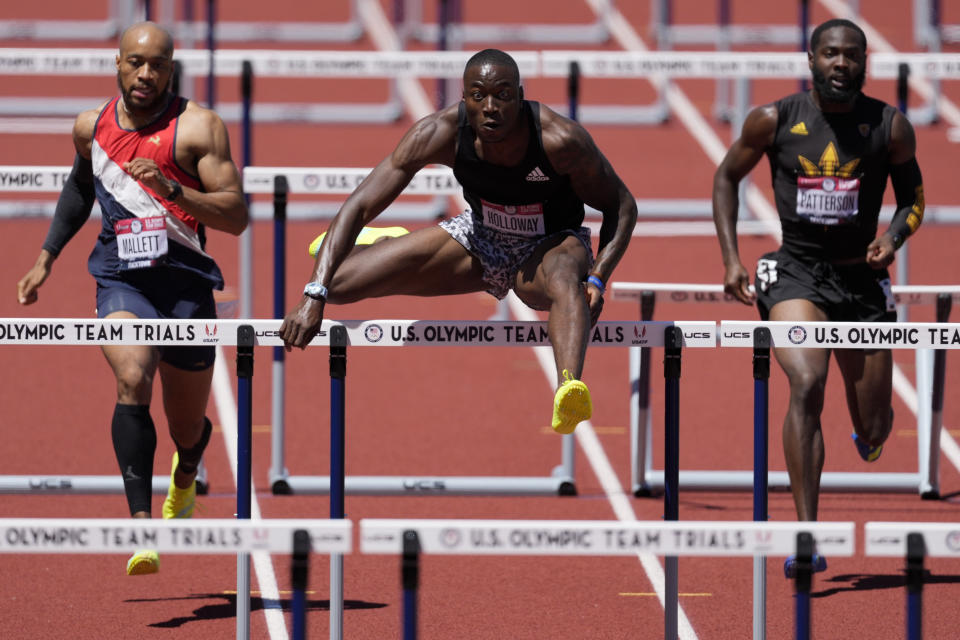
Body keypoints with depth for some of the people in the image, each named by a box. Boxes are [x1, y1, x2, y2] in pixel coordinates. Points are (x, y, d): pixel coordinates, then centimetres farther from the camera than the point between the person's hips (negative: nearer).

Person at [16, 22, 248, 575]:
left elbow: (237, 217, -11)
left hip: (187, 285, -1)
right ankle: (142, 524, -34)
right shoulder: (91, 127, 7)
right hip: (121, 281, 1)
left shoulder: (197, 127, -6)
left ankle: (185, 475, 51)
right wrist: (47, 258, 28)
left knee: (188, 427, 12)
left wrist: (171, 188, -24)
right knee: (132, 380, -28)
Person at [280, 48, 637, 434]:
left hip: (550, 244, -3)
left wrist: (597, 279, -30)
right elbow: (359, 205, -24)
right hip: (479, 239, 3)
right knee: (333, 283, -6)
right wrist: (314, 295, -33)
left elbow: (621, 207, -14)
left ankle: (569, 389, -72)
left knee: (564, 283, -43)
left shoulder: (559, 139, -30)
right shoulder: (439, 134, -25)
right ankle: (387, 245, 31)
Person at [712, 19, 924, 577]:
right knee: (807, 384, -28)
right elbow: (727, 178, 9)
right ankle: (808, 535, -29)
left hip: (860, 276, 2)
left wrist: (893, 239, -13)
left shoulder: (890, 128, -5)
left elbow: (913, 198, 8)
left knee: (874, 429, 10)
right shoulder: (774, 121, -7)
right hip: (796, 272, -2)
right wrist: (731, 259, 1)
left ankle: (867, 431, 53)